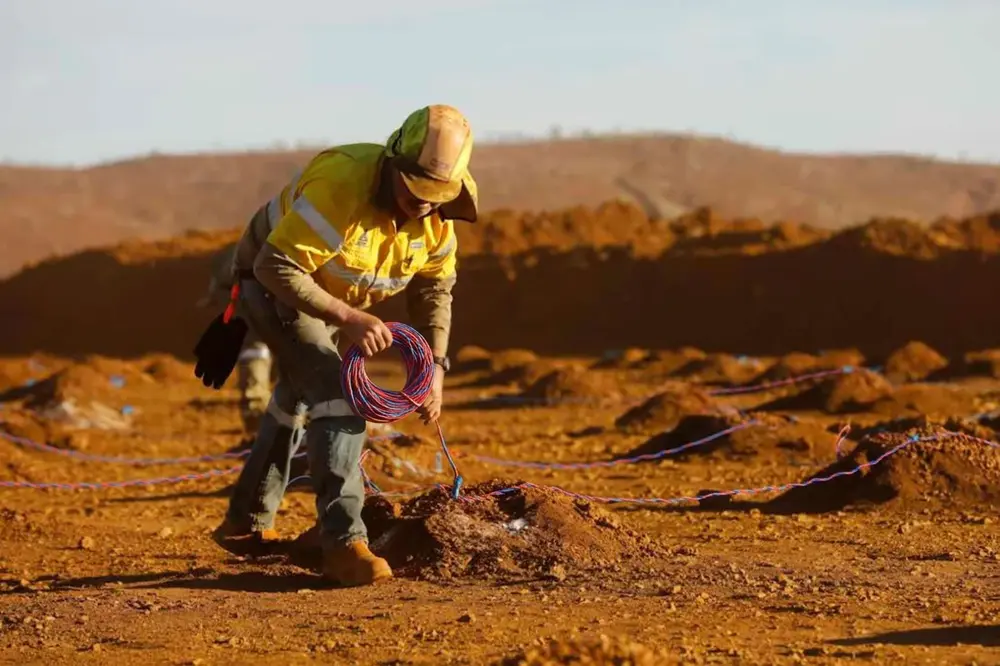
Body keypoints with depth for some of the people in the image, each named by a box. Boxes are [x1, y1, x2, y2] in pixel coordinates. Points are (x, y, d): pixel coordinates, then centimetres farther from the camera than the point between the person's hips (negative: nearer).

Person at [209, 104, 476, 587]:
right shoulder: (341, 186, -38)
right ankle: (343, 542, -29)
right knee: (335, 392, -25)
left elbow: (434, 288, -1)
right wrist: (347, 319, -41)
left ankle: (247, 524, 44)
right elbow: (277, 268, -38)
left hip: (332, 297, 9)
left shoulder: (436, 214, -15)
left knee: (298, 396, 24)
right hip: (272, 285, -9)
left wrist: (435, 365, -12)